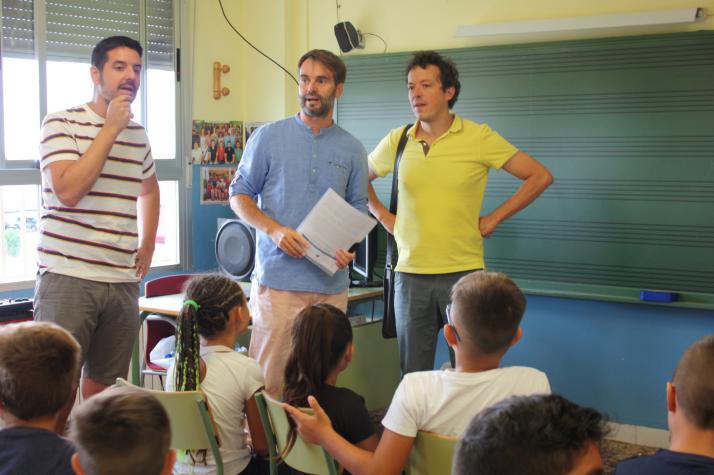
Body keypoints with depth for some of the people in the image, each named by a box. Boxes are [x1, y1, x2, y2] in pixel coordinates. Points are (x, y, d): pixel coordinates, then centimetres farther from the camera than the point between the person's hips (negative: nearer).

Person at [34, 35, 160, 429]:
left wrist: (147, 244, 19)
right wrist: (110, 129, -14)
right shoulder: (62, 124, -4)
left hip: (122, 280, 6)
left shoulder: (138, 134, 13)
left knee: (105, 389, 11)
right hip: (68, 277, -5)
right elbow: (68, 190, -19)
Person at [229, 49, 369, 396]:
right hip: (277, 278, -2)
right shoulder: (269, 137, 4)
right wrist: (274, 230, -12)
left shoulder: (352, 150, 11)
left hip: (331, 282, 3)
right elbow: (239, 195, 5)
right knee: (267, 380, -4)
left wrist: (349, 247, -5)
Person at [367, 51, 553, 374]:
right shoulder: (398, 141, 5)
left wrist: (493, 219, -3)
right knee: (413, 374, 9)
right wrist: (382, 215, 9)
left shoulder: (479, 137, -3)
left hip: (463, 272, -2)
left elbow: (539, 177, -1)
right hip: (410, 274, 3)